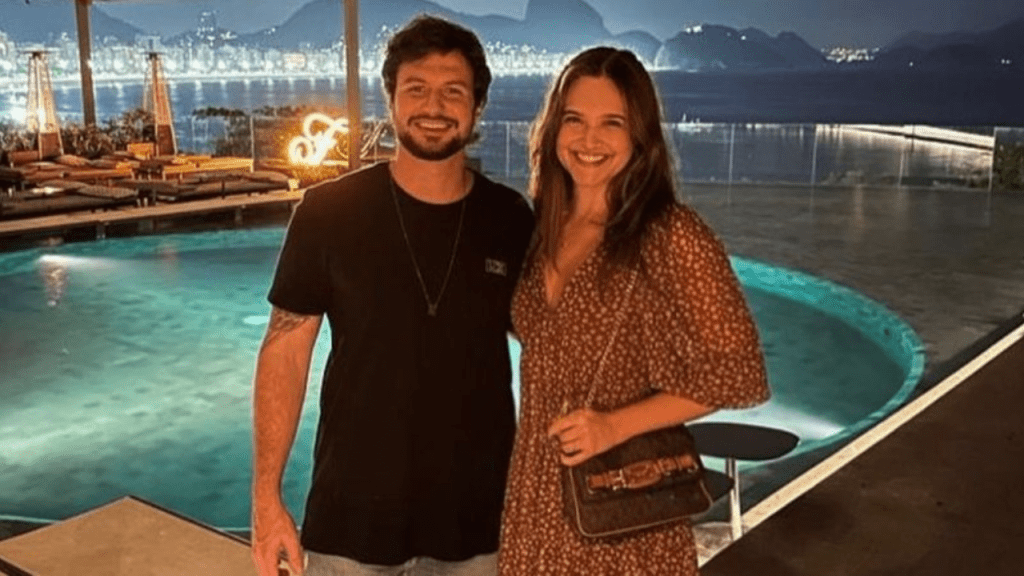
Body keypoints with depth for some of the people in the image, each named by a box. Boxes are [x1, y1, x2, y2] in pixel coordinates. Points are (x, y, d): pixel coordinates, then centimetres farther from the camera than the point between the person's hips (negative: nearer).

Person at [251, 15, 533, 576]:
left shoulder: (510, 219, -4)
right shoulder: (328, 212, -9)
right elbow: (285, 352, -5)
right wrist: (266, 496, -8)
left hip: (478, 518, 2)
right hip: (350, 515, -1)